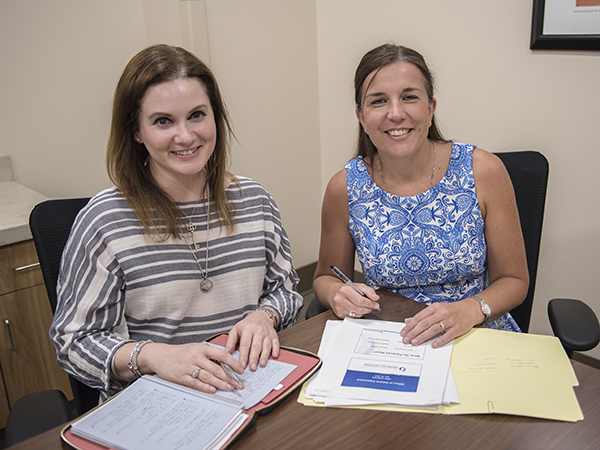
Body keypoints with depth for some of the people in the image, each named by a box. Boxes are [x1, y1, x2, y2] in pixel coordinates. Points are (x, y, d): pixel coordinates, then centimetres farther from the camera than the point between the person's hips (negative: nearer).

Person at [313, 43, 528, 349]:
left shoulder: (484, 172, -13)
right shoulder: (345, 188, -10)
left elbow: (513, 279, -4)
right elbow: (325, 276, 6)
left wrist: (470, 310, -24)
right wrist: (336, 294, -18)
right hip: (387, 347, 5)